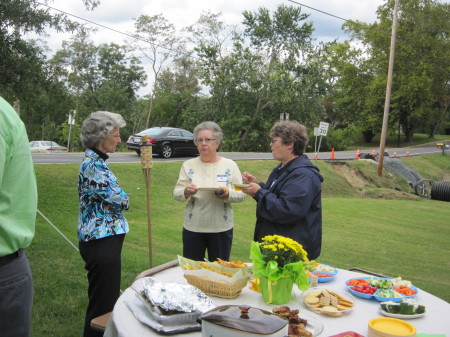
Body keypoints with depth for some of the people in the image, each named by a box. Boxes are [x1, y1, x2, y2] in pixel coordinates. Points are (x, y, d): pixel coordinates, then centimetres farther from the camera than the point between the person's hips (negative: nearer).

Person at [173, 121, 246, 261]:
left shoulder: (230, 165, 1)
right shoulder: (188, 165, 3)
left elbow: (241, 194, -1)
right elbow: (176, 193, 0)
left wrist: (227, 194, -22)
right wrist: (186, 192, -22)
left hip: (221, 228, 0)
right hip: (193, 228, 1)